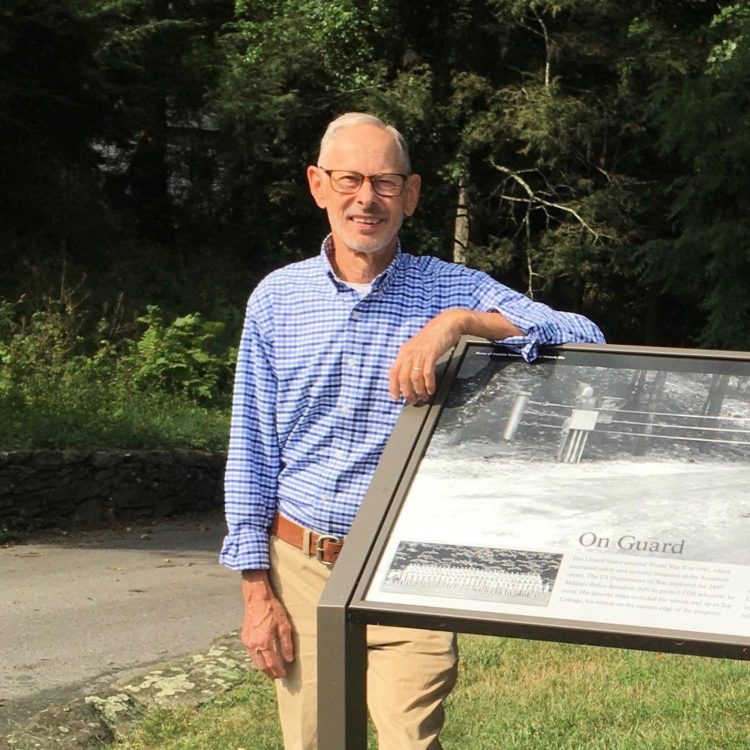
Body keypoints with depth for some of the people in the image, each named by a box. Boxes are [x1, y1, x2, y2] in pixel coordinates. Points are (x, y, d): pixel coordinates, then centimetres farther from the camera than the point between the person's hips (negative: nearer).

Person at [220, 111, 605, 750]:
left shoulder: (452, 290, -1)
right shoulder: (277, 298, 4)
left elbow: (584, 338, -14)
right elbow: (252, 451, 7)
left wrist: (460, 321, -28)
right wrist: (256, 589, 3)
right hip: (300, 567, 2)